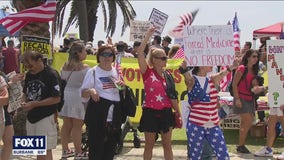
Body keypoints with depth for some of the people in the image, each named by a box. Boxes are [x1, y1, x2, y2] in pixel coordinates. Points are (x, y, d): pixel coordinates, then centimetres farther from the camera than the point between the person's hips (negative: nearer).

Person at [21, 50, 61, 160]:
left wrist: (34, 104, -19)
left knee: (45, 150, -3)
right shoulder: (29, 74, 7)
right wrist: (25, 102, -4)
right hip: (31, 117, 7)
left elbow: (56, 99, -16)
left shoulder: (51, 74, -13)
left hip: (46, 117, -7)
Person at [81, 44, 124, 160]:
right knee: (96, 146, -5)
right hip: (98, 113, -5)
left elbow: (121, 92, 24)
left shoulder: (116, 71, 12)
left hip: (115, 114, 5)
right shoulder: (93, 72, -3)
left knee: (111, 146, 11)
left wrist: (122, 86, 2)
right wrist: (90, 91, -27)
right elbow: (83, 93, -6)